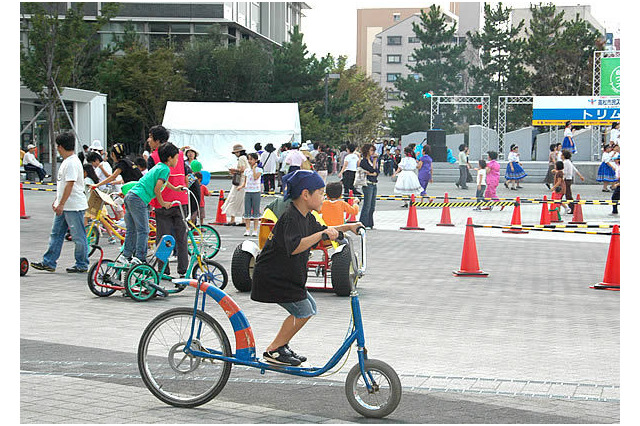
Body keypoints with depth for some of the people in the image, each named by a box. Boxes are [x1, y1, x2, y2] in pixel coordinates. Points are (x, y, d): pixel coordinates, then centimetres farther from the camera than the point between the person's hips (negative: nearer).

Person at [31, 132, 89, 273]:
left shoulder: (72, 162, -19)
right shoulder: (66, 161, 14)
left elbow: (70, 184, -24)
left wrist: (61, 204, -25)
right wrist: (57, 201, 25)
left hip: (74, 206, -11)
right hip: (63, 206, 11)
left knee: (78, 236, 0)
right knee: (56, 234, 11)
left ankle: (82, 265, 9)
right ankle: (49, 263, 14)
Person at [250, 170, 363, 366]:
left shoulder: (306, 217, 7)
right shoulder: (290, 217, -23)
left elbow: (319, 229, 26)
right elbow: (294, 247, -39)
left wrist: (348, 227, 15)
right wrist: (322, 234, -44)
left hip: (288, 276, 10)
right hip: (271, 277, -10)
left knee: (310, 309, 12)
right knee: (303, 310, -11)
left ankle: (281, 346, 21)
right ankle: (273, 351, -2)